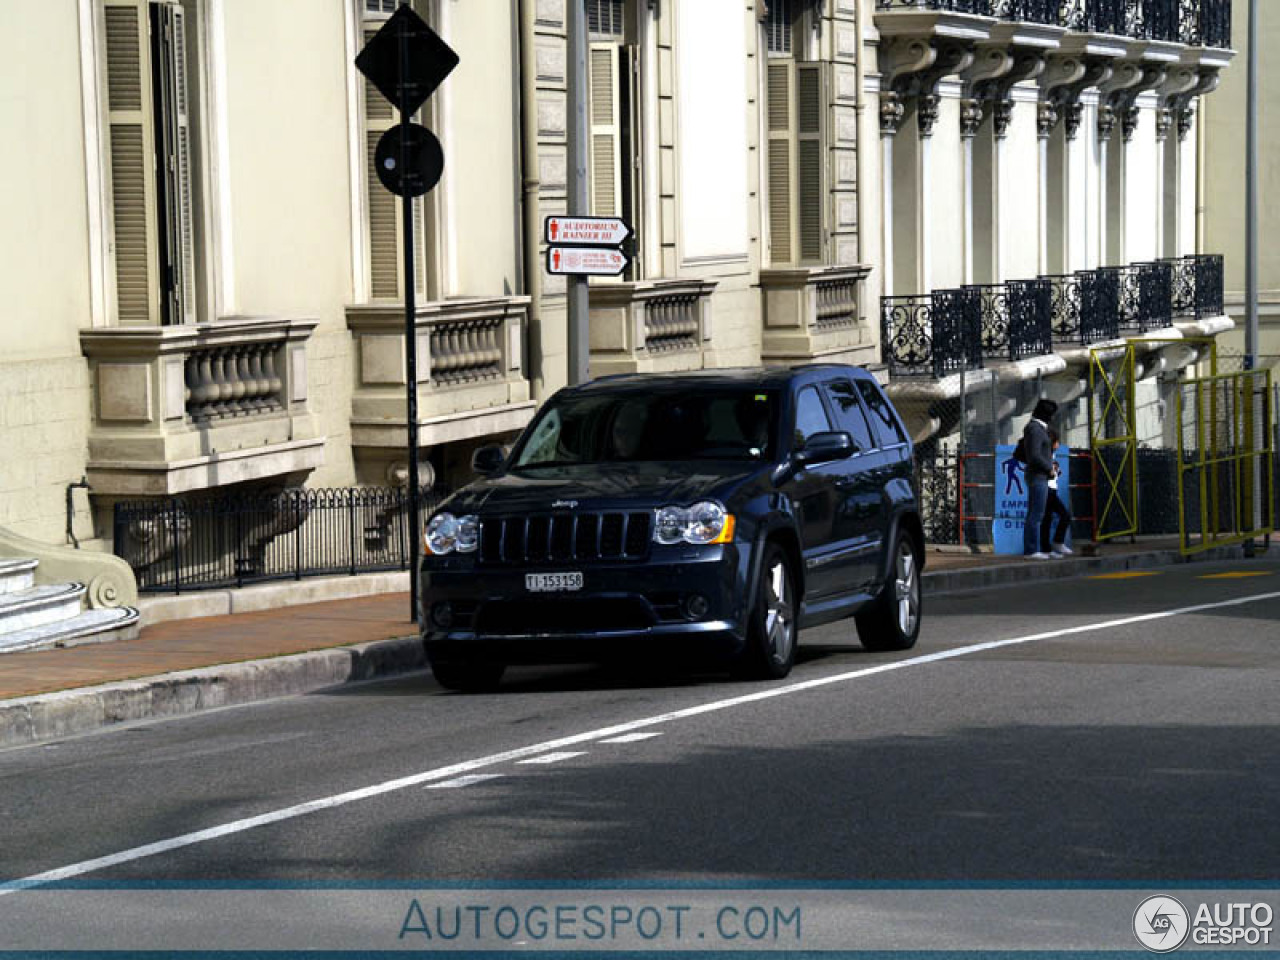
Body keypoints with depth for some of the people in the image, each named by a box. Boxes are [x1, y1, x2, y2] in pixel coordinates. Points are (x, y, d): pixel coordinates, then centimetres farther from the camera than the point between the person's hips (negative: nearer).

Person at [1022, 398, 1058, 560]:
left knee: (1033, 515, 10)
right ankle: (1032, 550, -9)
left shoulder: (1033, 428, 16)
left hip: (1037, 477, 10)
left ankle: (1029, 550, 11)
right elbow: (1035, 456, -24)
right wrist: (1049, 469, -10)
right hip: (1038, 477, -10)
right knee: (1037, 515, -9)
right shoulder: (1036, 430, -16)